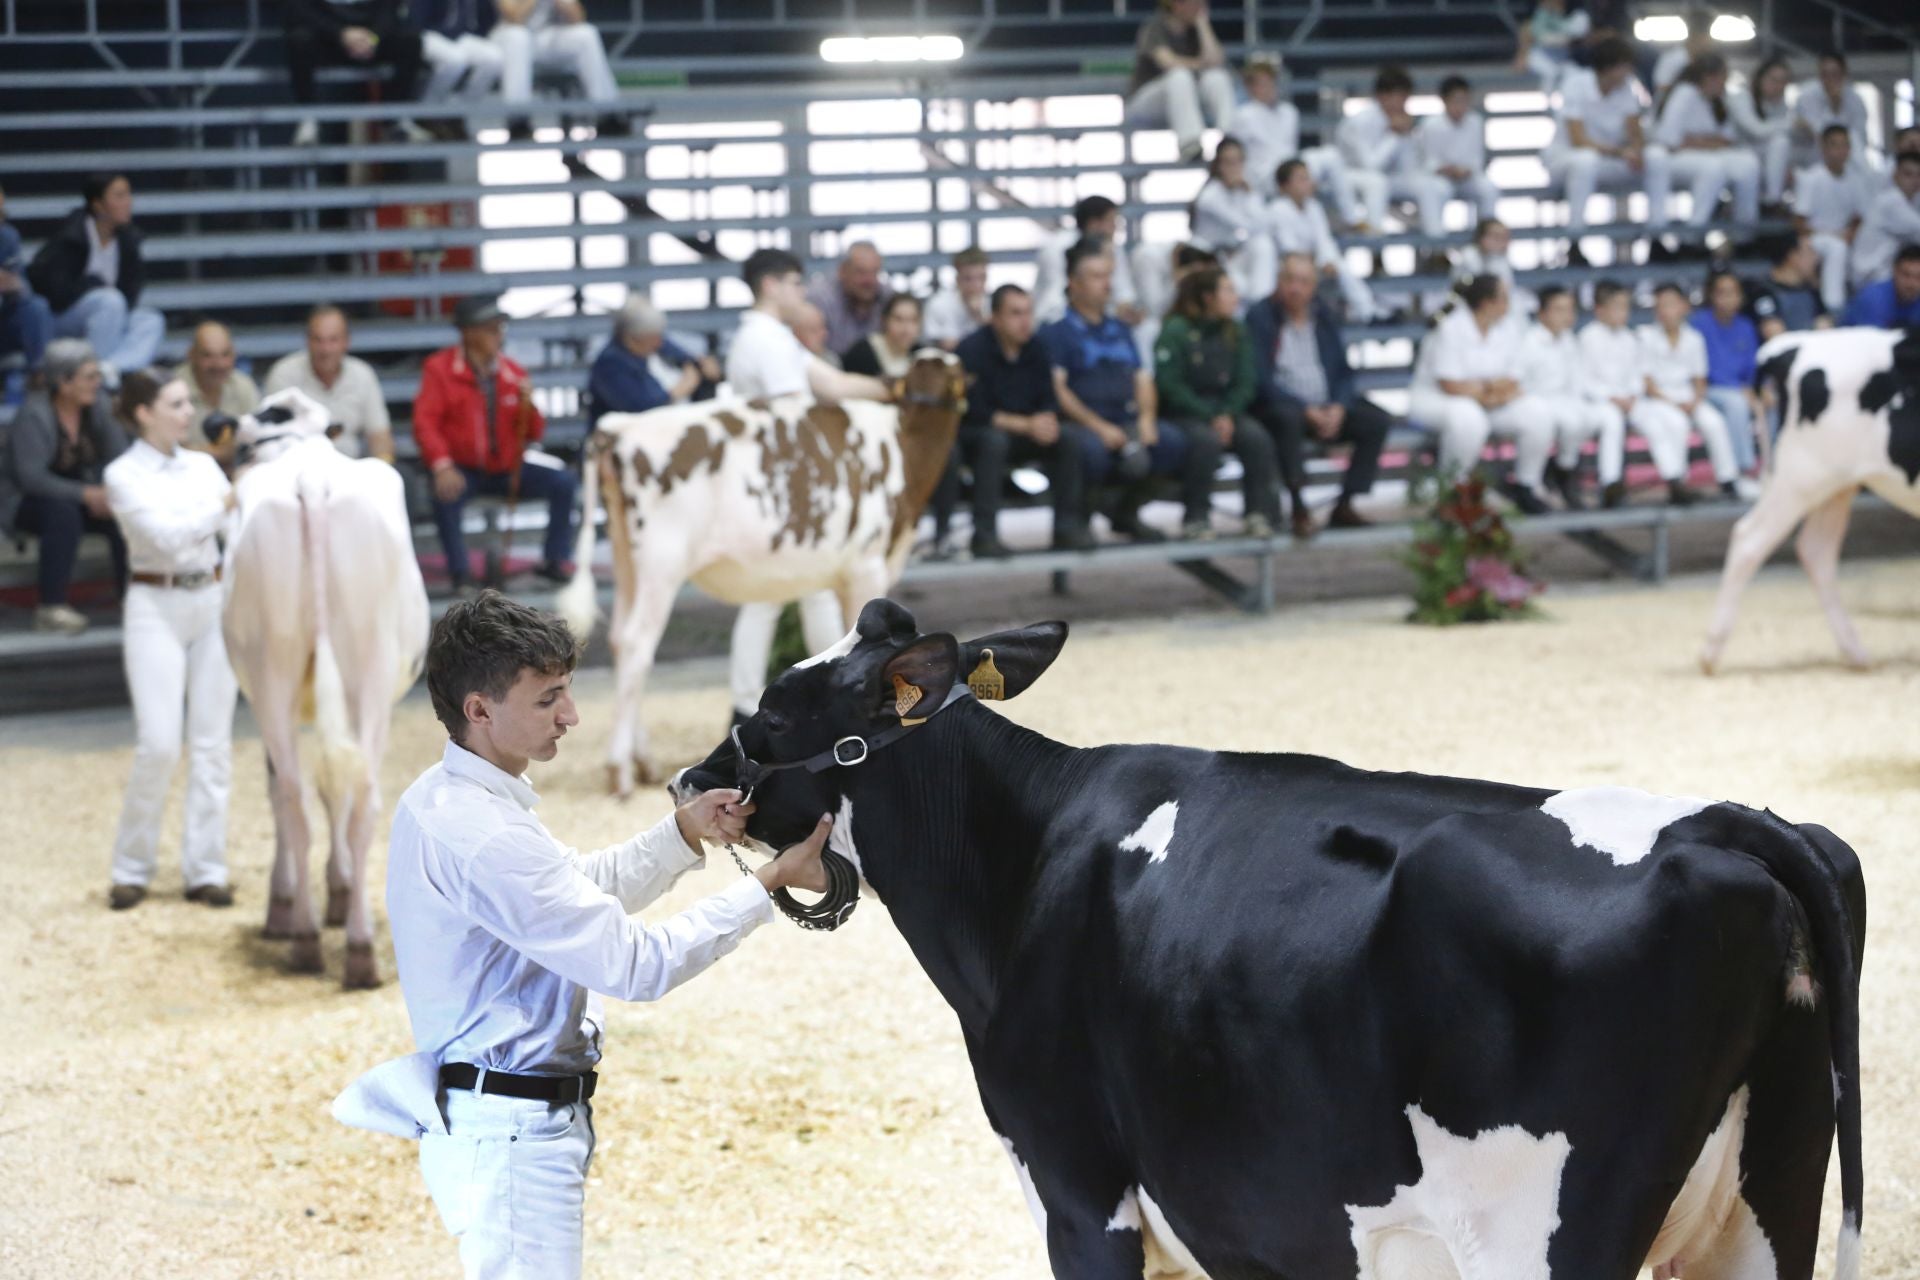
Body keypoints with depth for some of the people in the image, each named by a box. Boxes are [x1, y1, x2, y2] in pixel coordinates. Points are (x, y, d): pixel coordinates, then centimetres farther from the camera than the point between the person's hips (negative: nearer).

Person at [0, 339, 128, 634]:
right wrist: (87, 494, -33)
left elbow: (119, 460, -6)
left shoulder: (96, 408, -4)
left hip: (72, 496, 6)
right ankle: (51, 609, -34)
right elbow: (31, 476, -29)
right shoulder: (34, 416, -21)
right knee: (63, 512, -37)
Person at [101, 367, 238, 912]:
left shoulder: (202, 465, 11)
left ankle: (205, 868, 7)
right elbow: (166, 534, -16)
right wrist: (227, 502, -16)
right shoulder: (124, 475, -4)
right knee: (159, 744, -10)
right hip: (156, 606, -5)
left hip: (212, 601, 5)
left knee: (212, 741, 2)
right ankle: (131, 869, 4)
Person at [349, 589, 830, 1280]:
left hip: (495, 1122, 10)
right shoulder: (481, 837, -25)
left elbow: (583, 886, 20)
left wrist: (684, 830, 6)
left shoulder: (441, 798, 7)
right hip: (510, 1136, -10)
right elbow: (637, 964, -22)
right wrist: (769, 884, -15)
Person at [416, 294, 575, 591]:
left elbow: (534, 434, 11)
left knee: (564, 483, -15)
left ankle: (555, 561, -3)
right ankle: (460, 575, -23)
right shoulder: (439, 369, -2)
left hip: (507, 468, 4)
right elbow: (425, 422, -11)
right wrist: (442, 466, -28)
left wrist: (528, 406, -12)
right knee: (446, 495, -36)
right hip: (463, 470, -4)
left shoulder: (513, 374, 7)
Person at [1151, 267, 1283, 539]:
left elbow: (1244, 382, 5)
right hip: (1182, 413, -5)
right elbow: (1170, 385, -12)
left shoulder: (1236, 333, 8)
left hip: (1224, 411, 5)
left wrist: (1227, 415, -14)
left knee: (1257, 438, -24)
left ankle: (1259, 512, -17)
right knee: (1206, 440, -35)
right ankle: (1196, 519, -24)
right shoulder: (1175, 331, -8)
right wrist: (1210, 417, -18)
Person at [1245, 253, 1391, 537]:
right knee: (1288, 417, -39)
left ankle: (1345, 506, -11)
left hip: (1327, 409, 6)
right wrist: (1307, 410, -20)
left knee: (1377, 421, -13)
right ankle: (1299, 510, -34)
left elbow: (1344, 372, 11)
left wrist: (1338, 408, -11)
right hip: (1279, 407, -6)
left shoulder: (1324, 318, 13)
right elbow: (1261, 379, -13)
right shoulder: (1260, 316, -5)